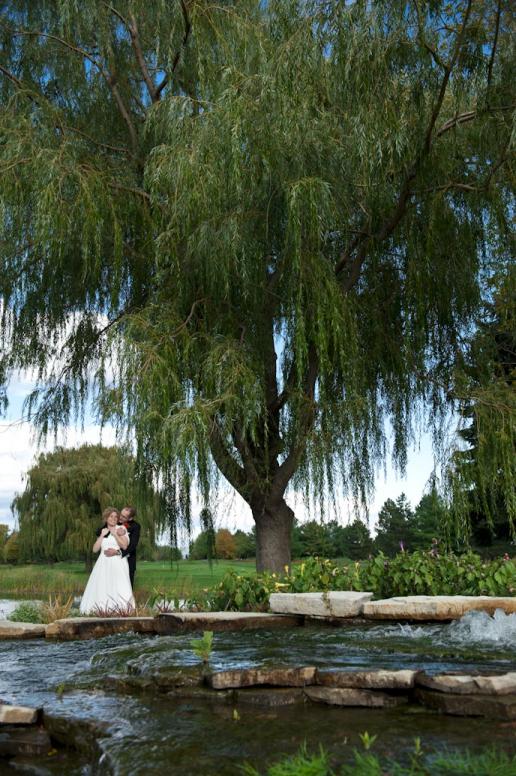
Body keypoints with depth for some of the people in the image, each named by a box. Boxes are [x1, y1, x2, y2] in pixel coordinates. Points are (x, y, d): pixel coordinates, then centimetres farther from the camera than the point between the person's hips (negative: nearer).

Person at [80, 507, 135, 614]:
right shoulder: (102, 531, 19)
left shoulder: (121, 529, 7)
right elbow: (95, 549, 10)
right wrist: (102, 535, 3)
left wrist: (115, 534, -6)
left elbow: (124, 546, -6)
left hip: (117, 563, -5)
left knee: (119, 588, -19)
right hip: (103, 563, 5)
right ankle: (101, 611, -5)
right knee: (101, 588, -6)